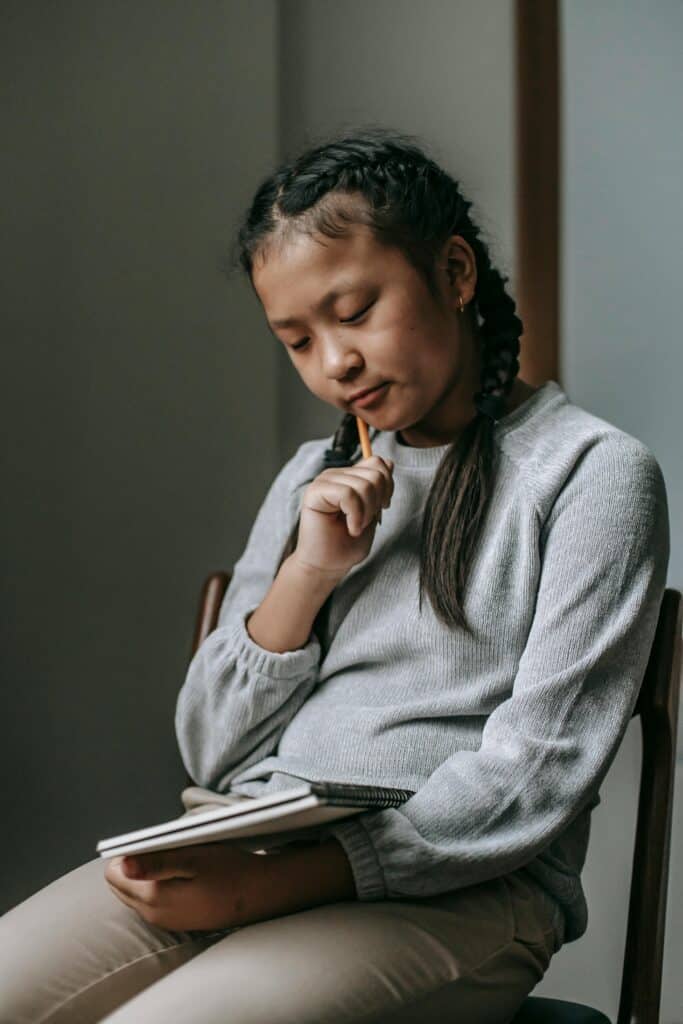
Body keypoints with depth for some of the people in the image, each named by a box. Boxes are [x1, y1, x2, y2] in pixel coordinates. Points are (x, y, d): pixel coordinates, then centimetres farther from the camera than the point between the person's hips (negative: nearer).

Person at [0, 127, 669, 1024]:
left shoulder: (593, 472, 0)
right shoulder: (318, 477, 18)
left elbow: (533, 776, -9)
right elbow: (212, 754, 15)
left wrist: (273, 884, -19)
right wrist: (307, 572, -1)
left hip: (455, 890, -5)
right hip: (246, 852, 6)